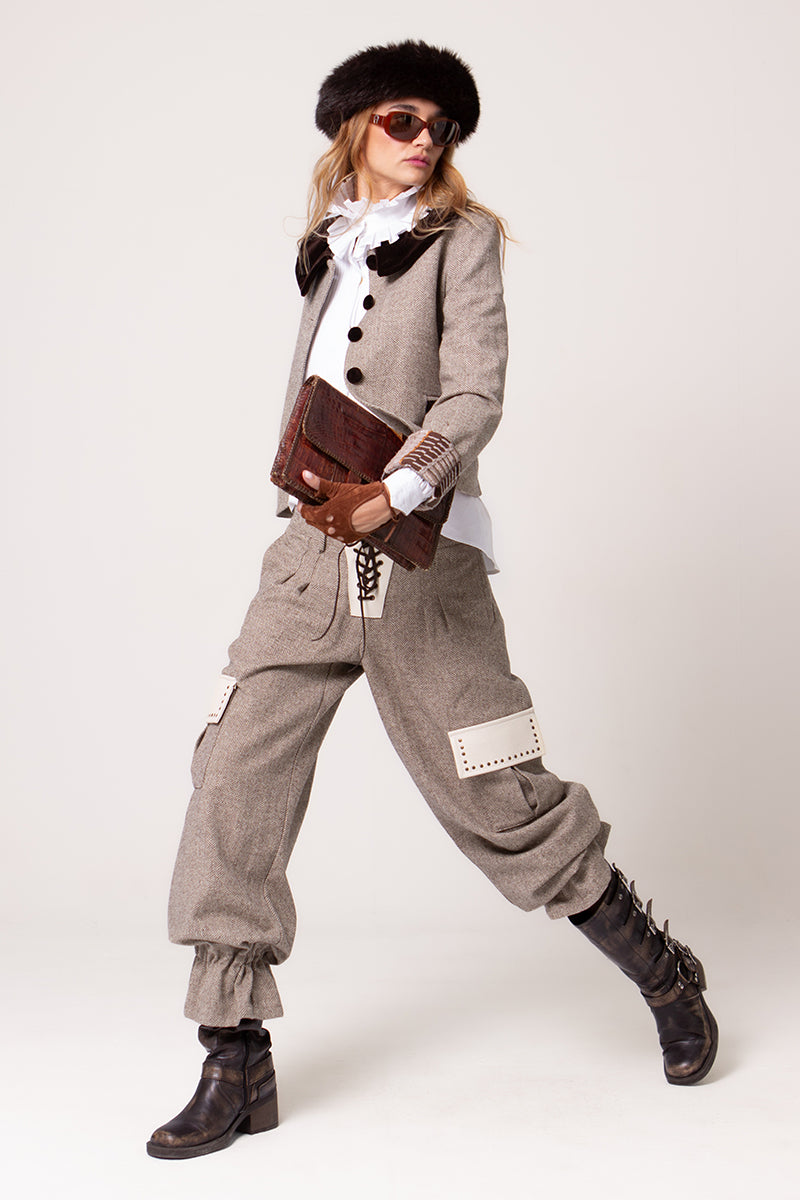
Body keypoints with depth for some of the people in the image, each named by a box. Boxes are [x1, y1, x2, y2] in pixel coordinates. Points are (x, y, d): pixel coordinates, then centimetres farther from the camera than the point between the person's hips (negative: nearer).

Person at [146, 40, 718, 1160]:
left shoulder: (460, 240, 2)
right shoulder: (329, 246, 18)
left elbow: (475, 398, -11)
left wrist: (390, 495, -26)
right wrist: (311, 476, 5)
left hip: (419, 554, -5)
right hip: (311, 549, 5)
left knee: (497, 798, 0)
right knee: (235, 777, -6)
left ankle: (666, 977, 24)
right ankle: (237, 1068, 3)